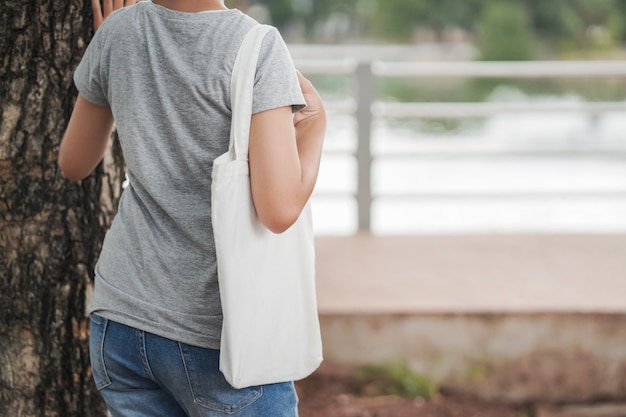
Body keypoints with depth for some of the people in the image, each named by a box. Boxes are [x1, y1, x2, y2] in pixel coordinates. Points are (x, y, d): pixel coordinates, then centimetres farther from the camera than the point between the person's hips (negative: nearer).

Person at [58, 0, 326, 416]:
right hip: (215, 333, -5)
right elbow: (279, 210, -23)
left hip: (119, 319, 5)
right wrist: (316, 122, -7)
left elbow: (74, 163, 13)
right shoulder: (259, 49, -17)